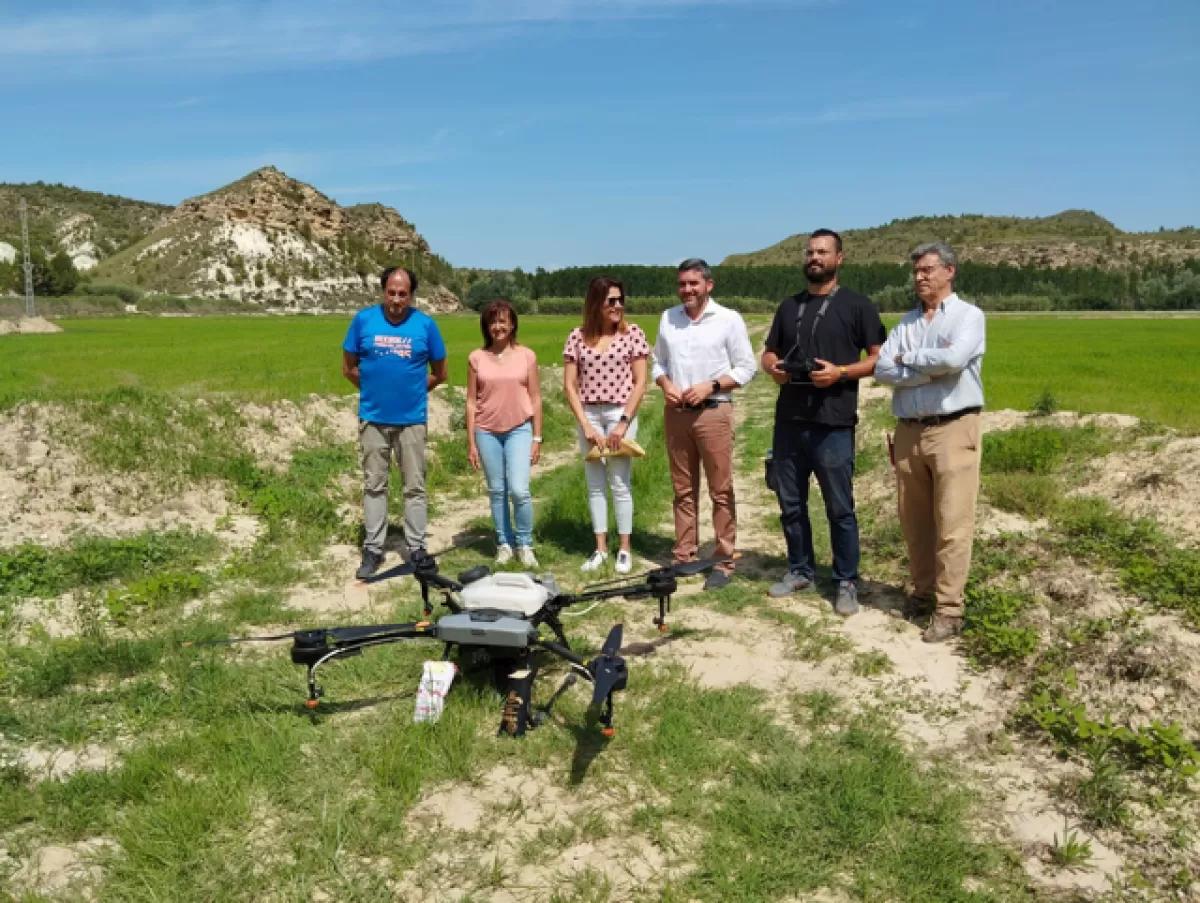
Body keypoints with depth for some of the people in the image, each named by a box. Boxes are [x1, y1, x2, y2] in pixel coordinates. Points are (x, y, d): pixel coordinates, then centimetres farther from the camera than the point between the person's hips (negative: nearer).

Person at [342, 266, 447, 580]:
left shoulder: (426, 324, -4)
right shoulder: (363, 319, -3)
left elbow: (439, 373, 6)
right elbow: (349, 368, 6)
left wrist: (411, 389, 9)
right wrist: (375, 388, 8)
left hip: (411, 419, -1)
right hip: (373, 418, 1)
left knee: (414, 486, 6)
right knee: (374, 485, 8)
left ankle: (416, 549, 16)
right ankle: (373, 550, 17)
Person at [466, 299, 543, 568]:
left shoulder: (526, 356, 0)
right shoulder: (476, 358, 2)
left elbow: (535, 399, 4)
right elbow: (471, 402, 4)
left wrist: (537, 438, 1)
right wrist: (471, 442, 2)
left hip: (519, 430, -1)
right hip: (487, 432, 2)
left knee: (519, 490, -10)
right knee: (497, 491, 8)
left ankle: (525, 545, 9)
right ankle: (504, 544, 20)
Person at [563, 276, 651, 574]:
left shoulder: (632, 333, -2)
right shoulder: (578, 337, 2)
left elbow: (640, 383, -4)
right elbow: (569, 385, 1)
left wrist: (623, 423, -11)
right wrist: (586, 425, -7)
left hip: (621, 414, -2)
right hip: (588, 415, 3)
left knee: (620, 484, 0)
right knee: (594, 485, 8)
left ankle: (624, 549, 12)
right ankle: (600, 549, 18)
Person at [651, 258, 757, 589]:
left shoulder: (729, 319, -3)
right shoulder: (668, 317, 10)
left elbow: (747, 368, -2)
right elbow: (658, 362, 17)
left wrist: (710, 386, -14)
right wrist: (666, 385, -4)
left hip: (713, 412, -4)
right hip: (675, 413, 4)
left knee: (721, 491, 0)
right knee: (683, 490, 10)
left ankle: (724, 562, 6)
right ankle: (684, 557, 18)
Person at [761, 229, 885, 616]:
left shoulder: (857, 305, 1)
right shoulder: (789, 306, 16)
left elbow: (880, 358, -2)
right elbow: (768, 352, 21)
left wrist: (841, 372, -17)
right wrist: (774, 368, -3)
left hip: (833, 424, -5)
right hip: (788, 421, 5)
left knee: (839, 508, 0)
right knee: (791, 503, 12)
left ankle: (846, 582, 12)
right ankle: (799, 570, 27)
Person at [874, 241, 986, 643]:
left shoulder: (968, 315, 0)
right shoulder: (906, 321, 14)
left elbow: (954, 358, -21)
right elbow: (882, 369, -1)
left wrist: (908, 359, -5)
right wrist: (932, 367, -12)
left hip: (953, 430, -5)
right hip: (909, 431, 6)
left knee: (952, 523, -4)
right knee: (914, 520, 12)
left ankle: (949, 609, 2)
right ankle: (923, 591, 27)